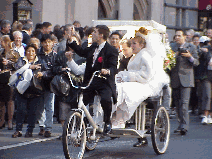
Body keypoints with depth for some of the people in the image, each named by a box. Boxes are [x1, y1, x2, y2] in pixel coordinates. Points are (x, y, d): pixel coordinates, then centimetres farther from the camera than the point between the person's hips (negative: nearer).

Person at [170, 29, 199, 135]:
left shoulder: (191, 47, 6)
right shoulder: (172, 47, 13)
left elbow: (196, 63, 3)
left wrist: (190, 57, -16)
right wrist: (174, 55, -10)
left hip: (186, 79, -4)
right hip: (175, 79, 4)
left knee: (184, 102, -13)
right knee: (177, 103, 7)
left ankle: (184, 126, -17)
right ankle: (181, 124, 18)